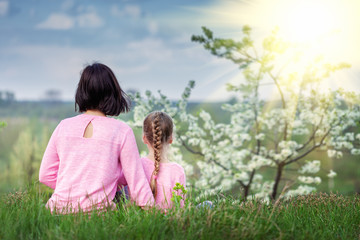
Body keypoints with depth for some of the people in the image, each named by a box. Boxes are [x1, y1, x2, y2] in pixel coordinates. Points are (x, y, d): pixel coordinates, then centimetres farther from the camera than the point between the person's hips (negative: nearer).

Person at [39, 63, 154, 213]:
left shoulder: (63, 126, 6)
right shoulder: (122, 131, -4)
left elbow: (45, 175, 10)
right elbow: (137, 183, -3)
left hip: (59, 208, 4)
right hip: (96, 211, -4)